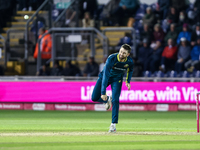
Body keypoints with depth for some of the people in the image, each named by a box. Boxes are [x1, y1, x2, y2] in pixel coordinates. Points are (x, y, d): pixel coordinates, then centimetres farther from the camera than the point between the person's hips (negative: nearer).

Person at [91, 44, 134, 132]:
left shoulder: (129, 61, -22)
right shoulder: (112, 59, -36)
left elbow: (130, 70, 5)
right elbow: (105, 75, -39)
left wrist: (128, 81, -7)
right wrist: (103, 92, -43)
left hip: (117, 79, 1)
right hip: (105, 77, -1)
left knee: (115, 100, -16)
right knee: (94, 98, -6)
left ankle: (113, 125, -8)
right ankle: (108, 99, 28)